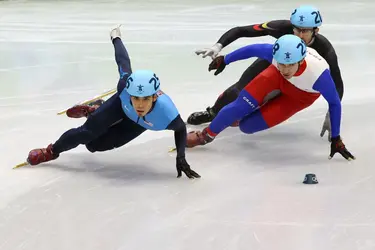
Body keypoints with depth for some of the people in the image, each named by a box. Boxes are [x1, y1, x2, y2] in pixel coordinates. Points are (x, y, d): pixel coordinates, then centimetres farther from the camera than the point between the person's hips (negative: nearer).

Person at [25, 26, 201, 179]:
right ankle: (51, 151, 21)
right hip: (121, 104, 0)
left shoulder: (166, 114, -46)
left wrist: (181, 157, -31)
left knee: (94, 145, 2)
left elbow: (181, 129, -21)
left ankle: (93, 112, 33)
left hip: (139, 123, 0)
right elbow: (123, 61, -22)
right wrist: (116, 38, -2)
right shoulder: (127, 85, -44)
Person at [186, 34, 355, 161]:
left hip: (301, 96, -2)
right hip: (277, 78, 2)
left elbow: (334, 103, -27)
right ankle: (206, 135, 11)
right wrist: (225, 60, 0)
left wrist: (336, 139, -20)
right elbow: (253, 49, -15)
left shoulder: (319, 73, -43)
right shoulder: (274, 52, -36)